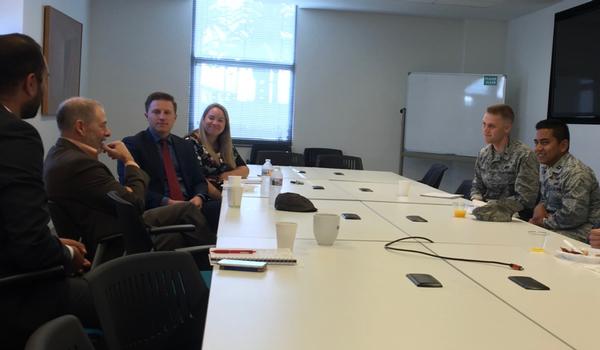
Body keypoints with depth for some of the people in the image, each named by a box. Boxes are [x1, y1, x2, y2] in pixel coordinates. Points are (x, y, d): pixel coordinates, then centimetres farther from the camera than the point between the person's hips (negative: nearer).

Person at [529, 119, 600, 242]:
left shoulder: (575, 173, -22)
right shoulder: (545, 166, 7)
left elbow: (571, 217, -27)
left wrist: (543, 221, -12)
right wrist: (540, 207, -5)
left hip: (579, 233, -8)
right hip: (557, 227, 8)